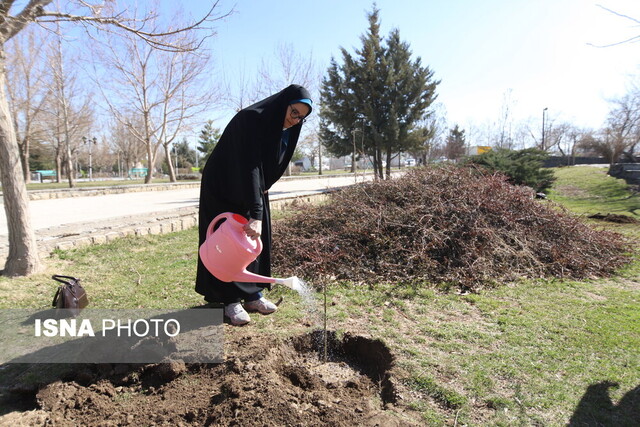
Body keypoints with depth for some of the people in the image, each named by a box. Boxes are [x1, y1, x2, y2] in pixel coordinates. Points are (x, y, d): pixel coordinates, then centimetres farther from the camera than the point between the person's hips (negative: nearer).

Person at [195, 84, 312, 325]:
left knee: (256, 238, 7)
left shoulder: (285, 129, -4)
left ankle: (252, 294, 18)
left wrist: (263, 188, 5)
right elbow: (248, 167, -39)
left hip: (253, 186, 8)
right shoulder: (250, 120, -29)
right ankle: (231, 300, 7)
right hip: (223, 187, -7)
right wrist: (256, 213, -44)